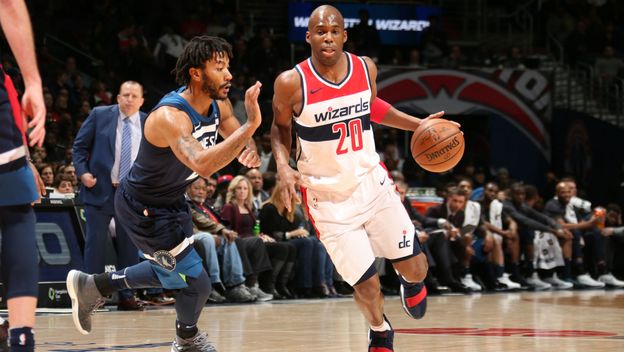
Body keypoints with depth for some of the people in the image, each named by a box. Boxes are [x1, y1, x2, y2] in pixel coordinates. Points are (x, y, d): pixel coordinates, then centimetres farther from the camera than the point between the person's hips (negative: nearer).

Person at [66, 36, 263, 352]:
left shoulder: (218, 104, -8)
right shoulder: (170, 116, -35)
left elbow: (240, 139, 7)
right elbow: (203, 165, -50)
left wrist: (250, 152, -19)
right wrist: (251, 123, -53)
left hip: (171, 200, 9)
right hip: (142, 208, -9)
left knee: (173, 272, 25)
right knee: (196, 282, -3)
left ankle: (92, 286, 41)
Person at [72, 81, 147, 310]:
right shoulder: (100, 115, -1)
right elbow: (80, 145, 2)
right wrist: (82, 172, -11)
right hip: (100, 189, -2)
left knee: (129, 245, 4)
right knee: (95, 242, -3)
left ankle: (126, 296, 10)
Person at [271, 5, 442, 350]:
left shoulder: (365, 68, -5)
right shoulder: (291, 83, -17)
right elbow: (280, 128, 1)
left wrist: (418, 125, 7)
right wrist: (283, 167, -16)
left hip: (372, 181, 3)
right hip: (328, 196, -3)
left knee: (415, 268, 3)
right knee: (367, 286, -3)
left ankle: (411, 283, 43)